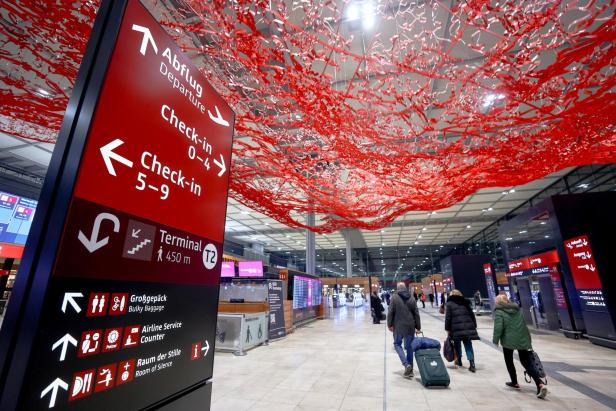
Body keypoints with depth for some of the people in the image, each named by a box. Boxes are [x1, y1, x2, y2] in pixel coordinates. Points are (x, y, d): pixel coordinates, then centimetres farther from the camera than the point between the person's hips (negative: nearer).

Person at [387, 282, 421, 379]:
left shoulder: (394, 297, -7)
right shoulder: (412, 298, 4)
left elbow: (390, 312, -10)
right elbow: (416, 314, 5)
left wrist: (390, 324, -2)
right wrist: (418, 327, 11)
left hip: (399, 326, -3)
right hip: (410, 326, 4)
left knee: (397, 344, 11)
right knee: (409, 346, 12)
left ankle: (406, 364, -6)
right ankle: (410, 370, 19)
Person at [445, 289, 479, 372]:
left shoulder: (449, 304, 1)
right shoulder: (466, 303, 11)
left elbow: (448, 318, -4)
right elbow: (472, 315, 12)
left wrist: (447, 329, 3)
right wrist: (474, 326, 19)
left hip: (456, 328, -3)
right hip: (468, 327, 3)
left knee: (457, 345, 14)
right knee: (468, 345, 8)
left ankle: (459, 361, 26)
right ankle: (472, 363, -2)